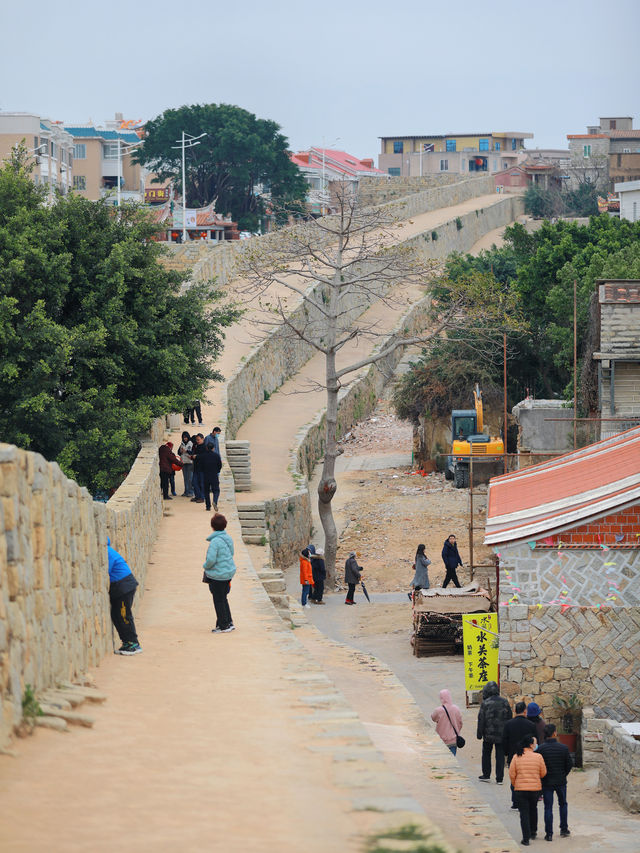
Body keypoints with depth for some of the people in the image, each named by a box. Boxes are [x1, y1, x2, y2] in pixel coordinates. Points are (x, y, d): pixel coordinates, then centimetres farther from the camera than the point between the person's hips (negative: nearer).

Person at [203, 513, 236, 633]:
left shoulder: (215, 541, -22)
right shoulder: (228, 538, 4)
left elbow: (211, 560, -26)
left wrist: (205, 566, -4)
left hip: (217, 575, -8)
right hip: (229, 572, 8)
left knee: (219, 600, 4)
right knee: (223, 599, 20)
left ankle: (223, 626, 10)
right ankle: (229, 623, 26)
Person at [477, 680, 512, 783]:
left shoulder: (485, 703, -8)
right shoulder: (504, 702, 2)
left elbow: (481, 720, -8)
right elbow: (509, 718, 7)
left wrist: (479, 734, -2)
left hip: (489, 734, -2)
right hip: (502, 734, 2)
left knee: (486, 754, 15)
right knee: (500, 755, 4)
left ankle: (486, 775, 18)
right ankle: (499, 778, 2)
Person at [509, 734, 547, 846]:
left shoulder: (516, 757, -7)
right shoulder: (538, 757, -8)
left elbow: (512, 774, -5)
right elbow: (543, 773, -1)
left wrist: (515, 784, 13)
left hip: (520, 789, -1)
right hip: (535, 788, 1)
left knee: (524, 813, 3)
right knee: (533, 809, 25)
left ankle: (526, 838, -2)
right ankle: (533, 832, 36)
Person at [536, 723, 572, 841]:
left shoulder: (541, 749, -12)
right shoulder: (563, 748, -8)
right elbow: (569, 764, -1)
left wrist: (542, 778, 8)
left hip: (546, 782, -1)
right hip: (561, 781, 1)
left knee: (548, 808, 4)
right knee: (563, 804, 21)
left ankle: (549, 834, 2)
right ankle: (564, 830, 24)